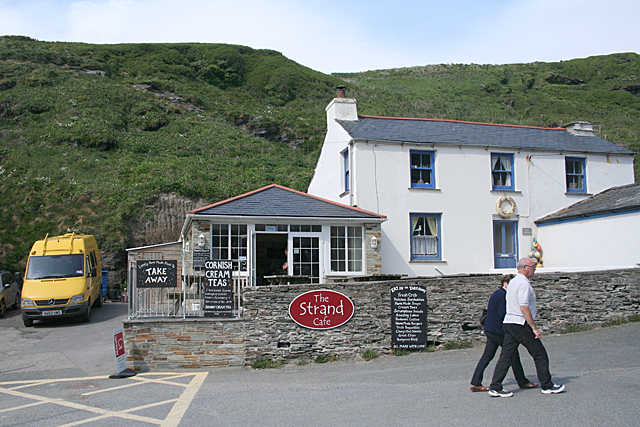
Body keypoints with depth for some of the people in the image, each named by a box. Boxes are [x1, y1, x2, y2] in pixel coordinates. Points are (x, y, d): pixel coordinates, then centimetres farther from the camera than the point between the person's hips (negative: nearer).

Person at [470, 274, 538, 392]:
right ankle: (523, 382, 14)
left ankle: (475, 383, 5)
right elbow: (503, 314, -21)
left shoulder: (497, 293, 18)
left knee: (487, 356, 7)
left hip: (490, 329, 10)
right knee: (513, 355, 3)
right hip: (498, 330, -10)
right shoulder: (501, 294, -15)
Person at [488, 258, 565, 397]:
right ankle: (547, 386, 16)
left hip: (508, 323, 9)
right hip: (521, 324, -9)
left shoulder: (512, 282, 17)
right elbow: (524, 308, -20)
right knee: (540, 354, 5)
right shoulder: (523, 283, -14)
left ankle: (495, 387, 2)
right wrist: (535, 328, -18)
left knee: (505, 357, 5)